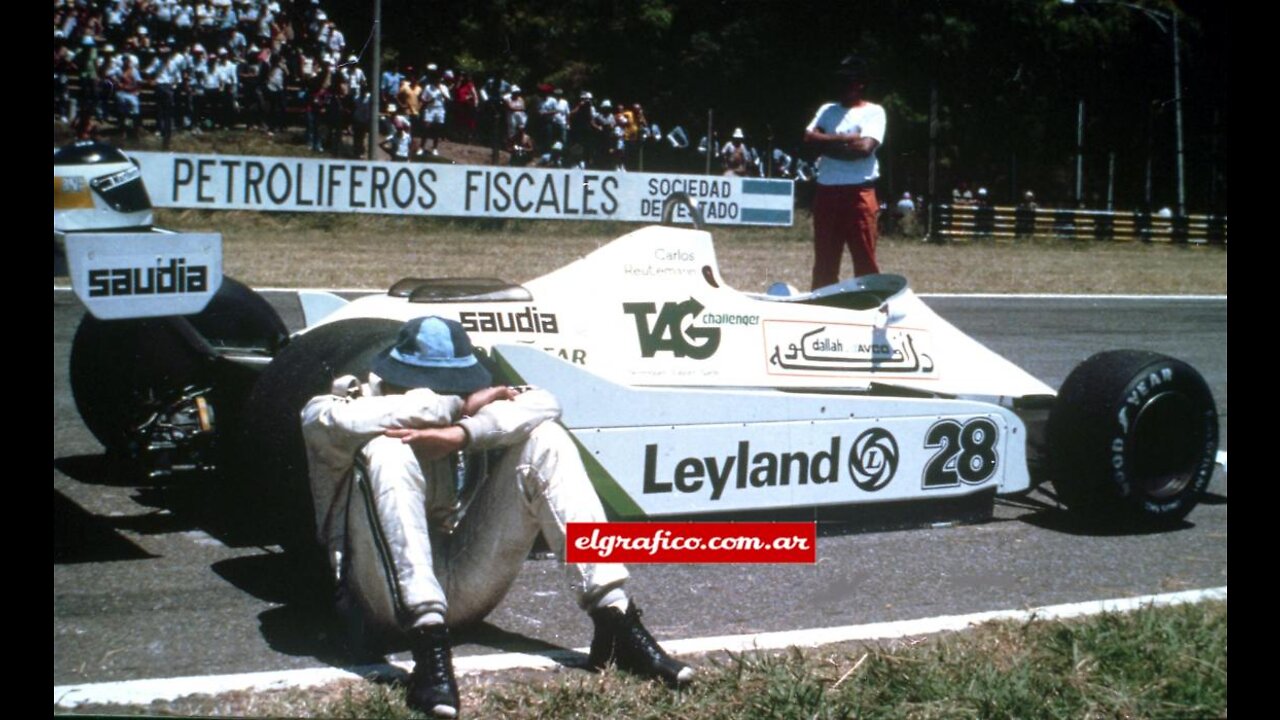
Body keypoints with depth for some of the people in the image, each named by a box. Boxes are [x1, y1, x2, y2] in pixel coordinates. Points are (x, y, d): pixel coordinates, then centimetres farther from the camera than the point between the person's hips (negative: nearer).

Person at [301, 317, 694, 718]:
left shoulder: (470, 402, 13)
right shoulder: (324, 412, 2)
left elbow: (543, 405, -7)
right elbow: (344, 422, -25)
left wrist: (461, 433, -25)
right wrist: (460, 406, -14)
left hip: (467, 589, 4)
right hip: (390, 592, -4)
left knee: (543, 437, -8)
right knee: (387, 450, -27)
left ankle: (616, 622, -18)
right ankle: (429, 650, -38)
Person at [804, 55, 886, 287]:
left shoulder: (873, 112, 1)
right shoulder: (827, 110, 16)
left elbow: (864, 147, -13)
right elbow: (810, 137, 1)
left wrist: (828, 144, -4)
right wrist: (845, 139, -7)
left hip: (858, 193, -5)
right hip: (826, 191, 5)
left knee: (865, 259, -5)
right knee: (824, 260, 10)